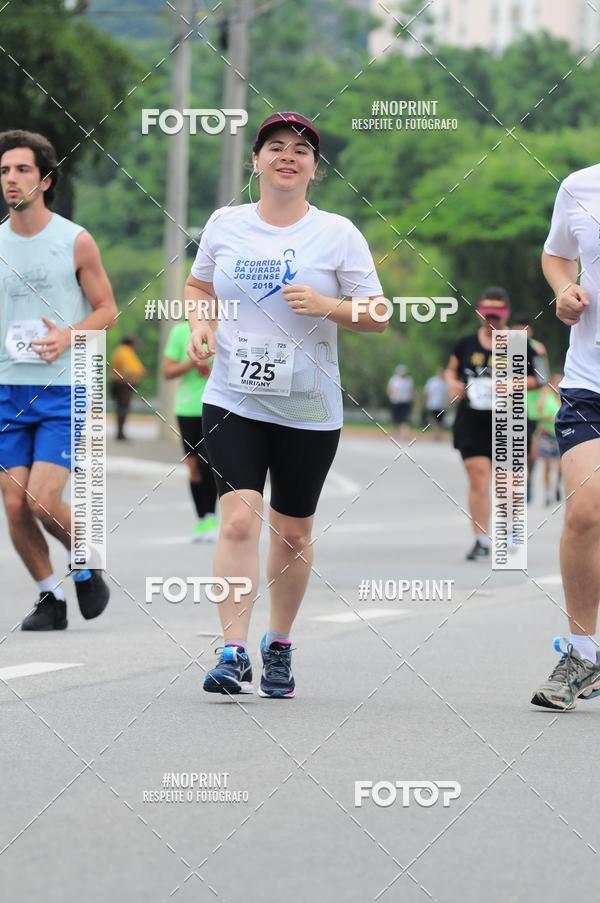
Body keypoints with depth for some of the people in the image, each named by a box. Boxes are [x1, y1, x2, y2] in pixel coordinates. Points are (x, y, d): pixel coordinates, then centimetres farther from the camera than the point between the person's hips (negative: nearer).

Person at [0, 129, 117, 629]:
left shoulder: (76, 241, -3)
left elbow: (107, 308, 2)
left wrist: (67, 336, -15)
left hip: (64, 390, -4)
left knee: (42, 500, -14)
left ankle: (85, 566, 14)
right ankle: (51, 597, 17)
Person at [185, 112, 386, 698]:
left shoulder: (338, 233, -1)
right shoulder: (225, 224, 4)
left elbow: (377, 317, 0)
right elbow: (199, 285, 21)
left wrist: (328, 306, -18)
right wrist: (200, 324, 0)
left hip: (309, 410, 0)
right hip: (233, 401, 0)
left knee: (292, 533, 9)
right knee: (238, 519, -16)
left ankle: (279, 646, 28)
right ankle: (234, 654, -16)